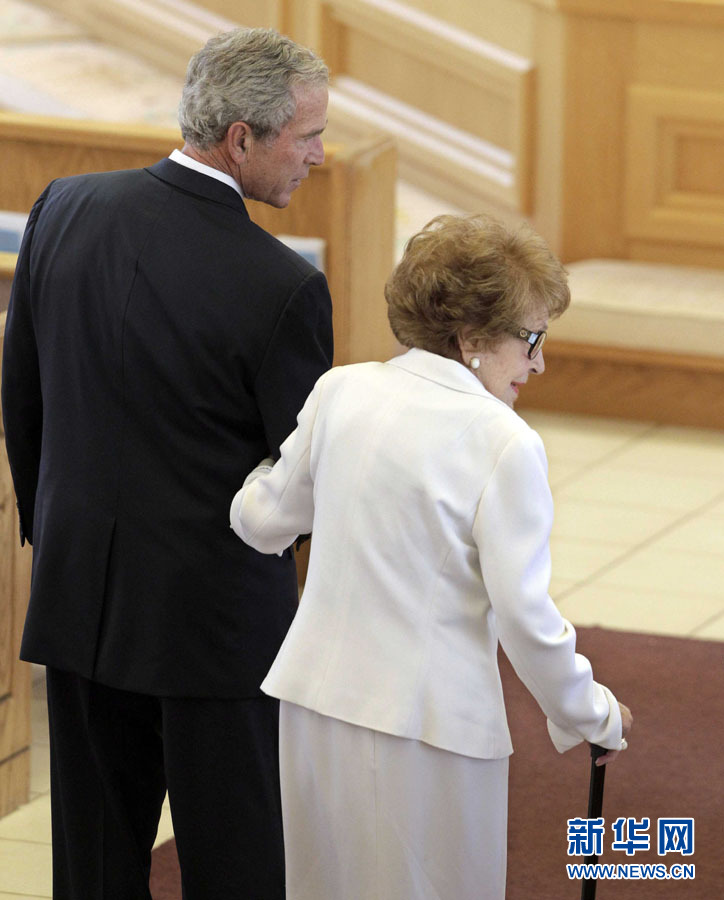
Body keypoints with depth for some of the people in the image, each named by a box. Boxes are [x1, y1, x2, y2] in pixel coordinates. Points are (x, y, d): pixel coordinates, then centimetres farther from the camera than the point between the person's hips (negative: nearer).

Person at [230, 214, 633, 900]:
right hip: (426, 727, -6)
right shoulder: (503, 444, -15)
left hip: (314, 706, 6)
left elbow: (263, 522, 14)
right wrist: (591, 716, 3)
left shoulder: (340, 392, 1)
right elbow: (525, 617, -13)